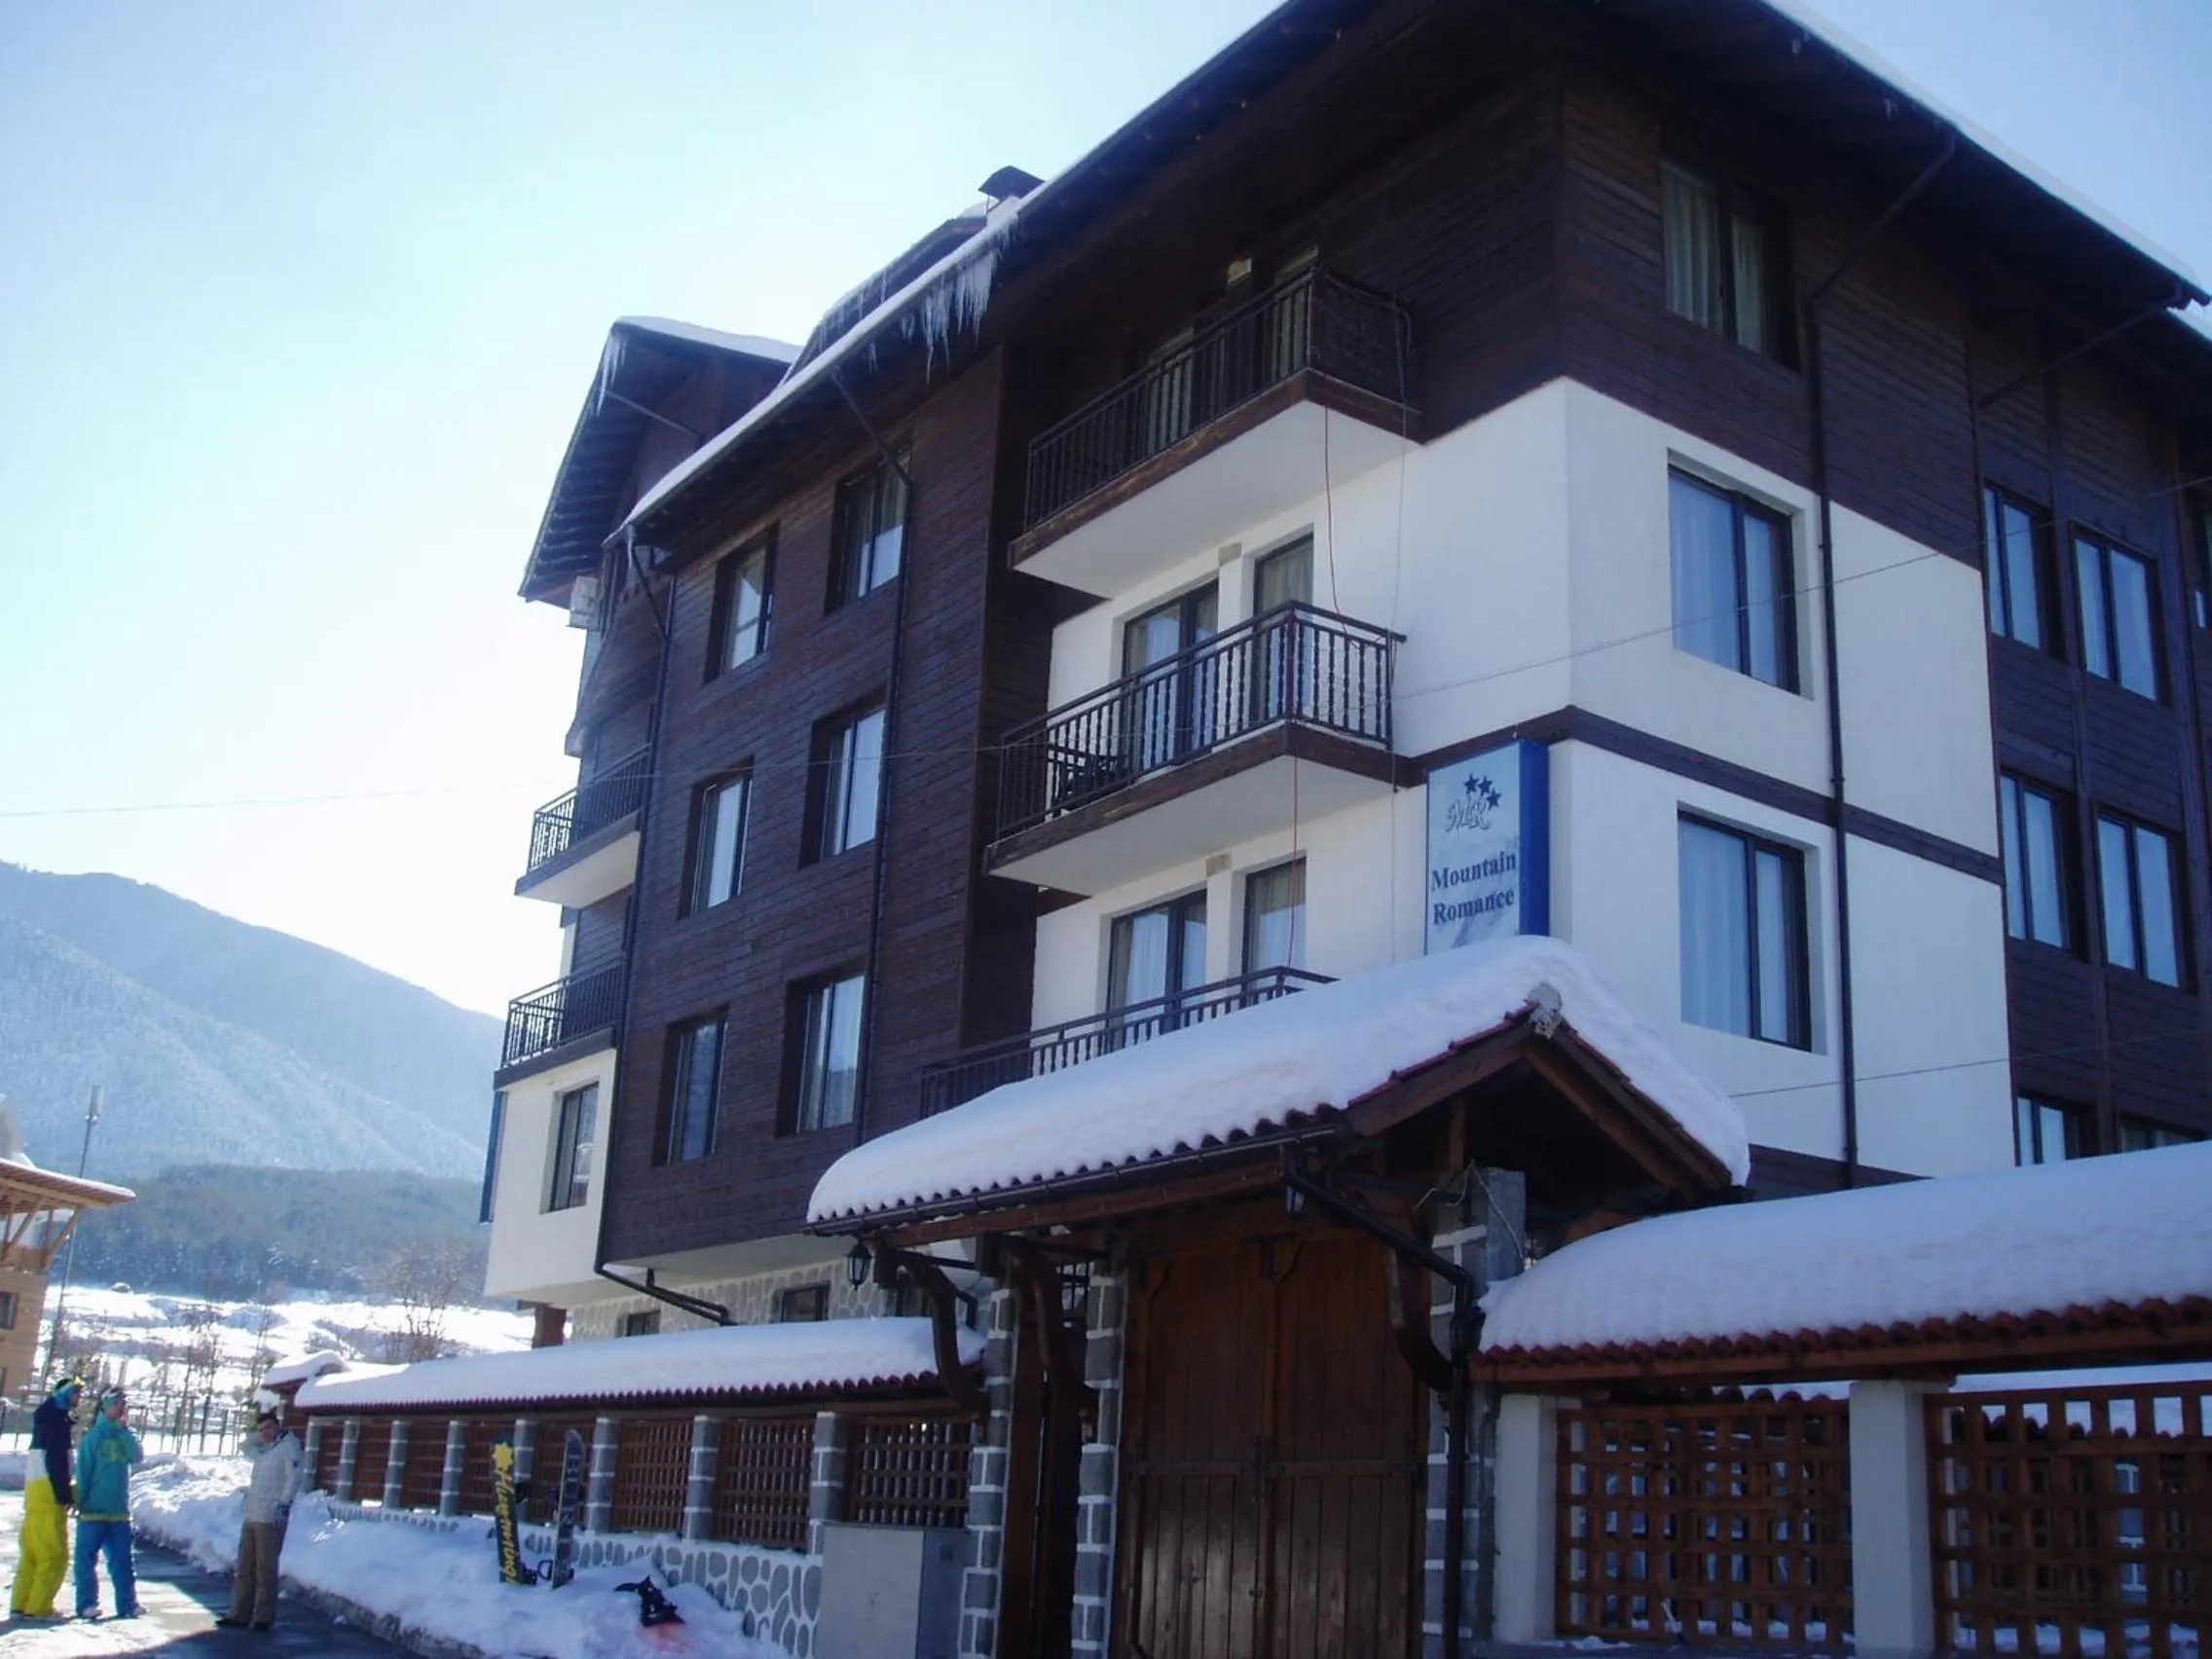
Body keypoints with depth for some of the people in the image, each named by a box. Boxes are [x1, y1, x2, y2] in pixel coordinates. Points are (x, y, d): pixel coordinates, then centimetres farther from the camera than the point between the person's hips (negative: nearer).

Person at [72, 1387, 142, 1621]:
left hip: (119, 1510, 4)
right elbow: (83, 1470, -5)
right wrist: (81, 1501, -8)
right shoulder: (94, 1435, -5)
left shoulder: (125, 1435, 10)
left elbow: (137, 1456, -7)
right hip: (93, 1510, -4)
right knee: (87, 1557, -1)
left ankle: (128, 1604, 7)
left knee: (122, 1558, 6)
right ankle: (87, 1604, 6)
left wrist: (125, 1429, -11)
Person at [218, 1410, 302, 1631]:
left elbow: (293, 1478, -15)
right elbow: (247, 1449, 37)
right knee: (245, 1567, 12)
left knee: (265, 1569, -4)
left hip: (270, 1519, -9)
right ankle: (240, 1614, 19)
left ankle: (264, 1617, 1)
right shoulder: (264, 1451, 18)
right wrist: (257, 1434, 21)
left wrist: (284, 1505, -21)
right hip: (252, 1517, 9)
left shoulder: (288, 1446, -7)